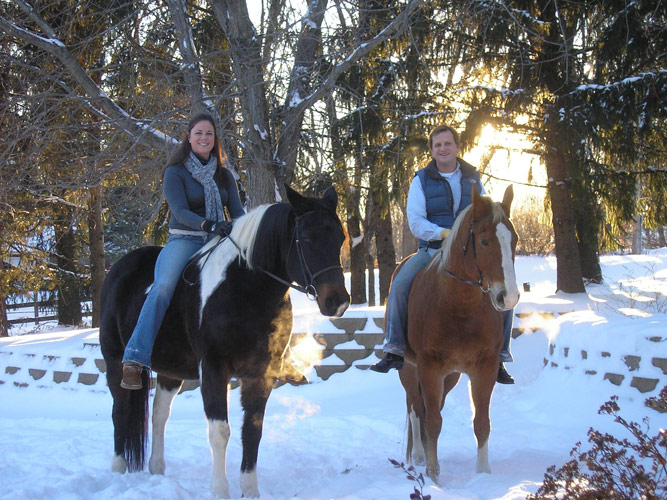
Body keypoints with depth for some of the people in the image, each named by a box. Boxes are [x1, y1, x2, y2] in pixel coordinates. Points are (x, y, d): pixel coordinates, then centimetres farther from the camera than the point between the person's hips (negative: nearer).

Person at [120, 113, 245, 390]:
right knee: (163, 287, -31)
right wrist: (210, 225, -31)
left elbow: (237, 211, 6)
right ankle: (134, 359, -37)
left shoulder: (224, 175, 15)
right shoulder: (175, 173, 0)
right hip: (183, 241, -5)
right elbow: (181, 211, -13)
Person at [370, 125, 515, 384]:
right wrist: (444, 233, -24)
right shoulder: (422, 180, 2)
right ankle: (394, 350, -16)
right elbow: (415, 221, -8)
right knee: (400, 285, -27)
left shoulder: (473, 178, 11)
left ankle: (497, 356, -4)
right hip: (432, 251, -2)